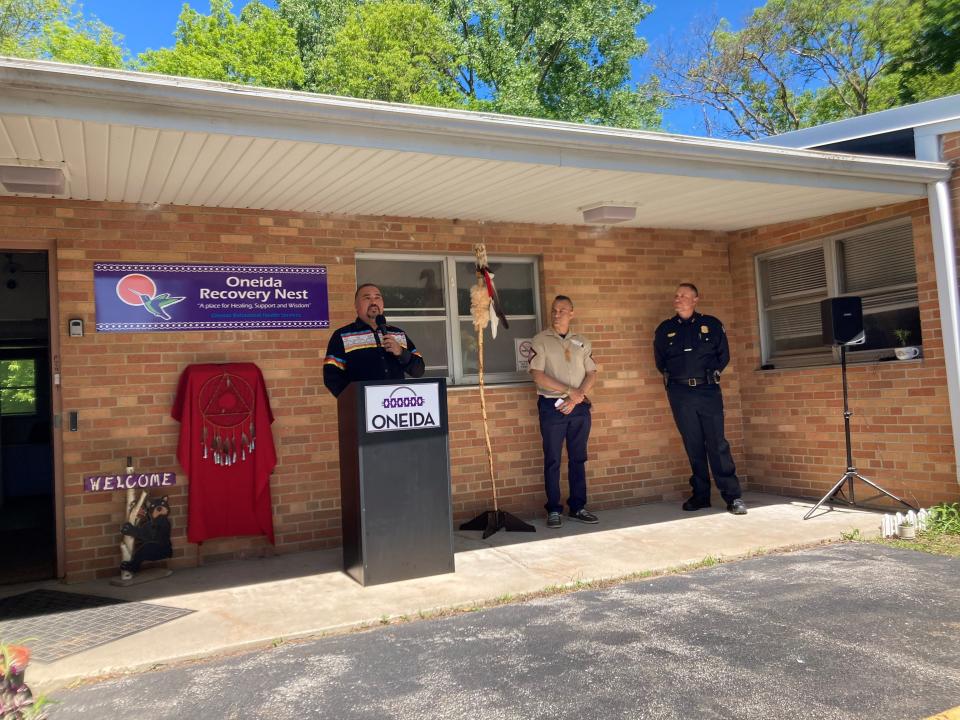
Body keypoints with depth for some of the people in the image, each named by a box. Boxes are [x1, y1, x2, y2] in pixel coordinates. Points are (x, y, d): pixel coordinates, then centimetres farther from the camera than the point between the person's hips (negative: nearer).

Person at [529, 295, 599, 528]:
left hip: (579, 406, 4)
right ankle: (554, 510, 7)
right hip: (552, 407, -3)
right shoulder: (541, 341, -1)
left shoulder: (582, 342, 11)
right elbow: (538, 376, -10)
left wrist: (575, 398, -9)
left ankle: (578, 507, 16)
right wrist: (569, 391, -14)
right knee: (552, 460, 1)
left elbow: (592, 374, 6)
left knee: (578, 458, 8)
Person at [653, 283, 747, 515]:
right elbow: (660, 362, 17)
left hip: (708, 390, -2)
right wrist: (676, 377, 11)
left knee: (717, 443, -7)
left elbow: (723, 355, 11)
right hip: (680, 393, 2)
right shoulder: (665, 329, 9)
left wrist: (709, 374, 7)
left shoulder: (711, 324, 6)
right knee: (693, 445, 5)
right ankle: (700, 494, 12)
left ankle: (732, 496, -3)